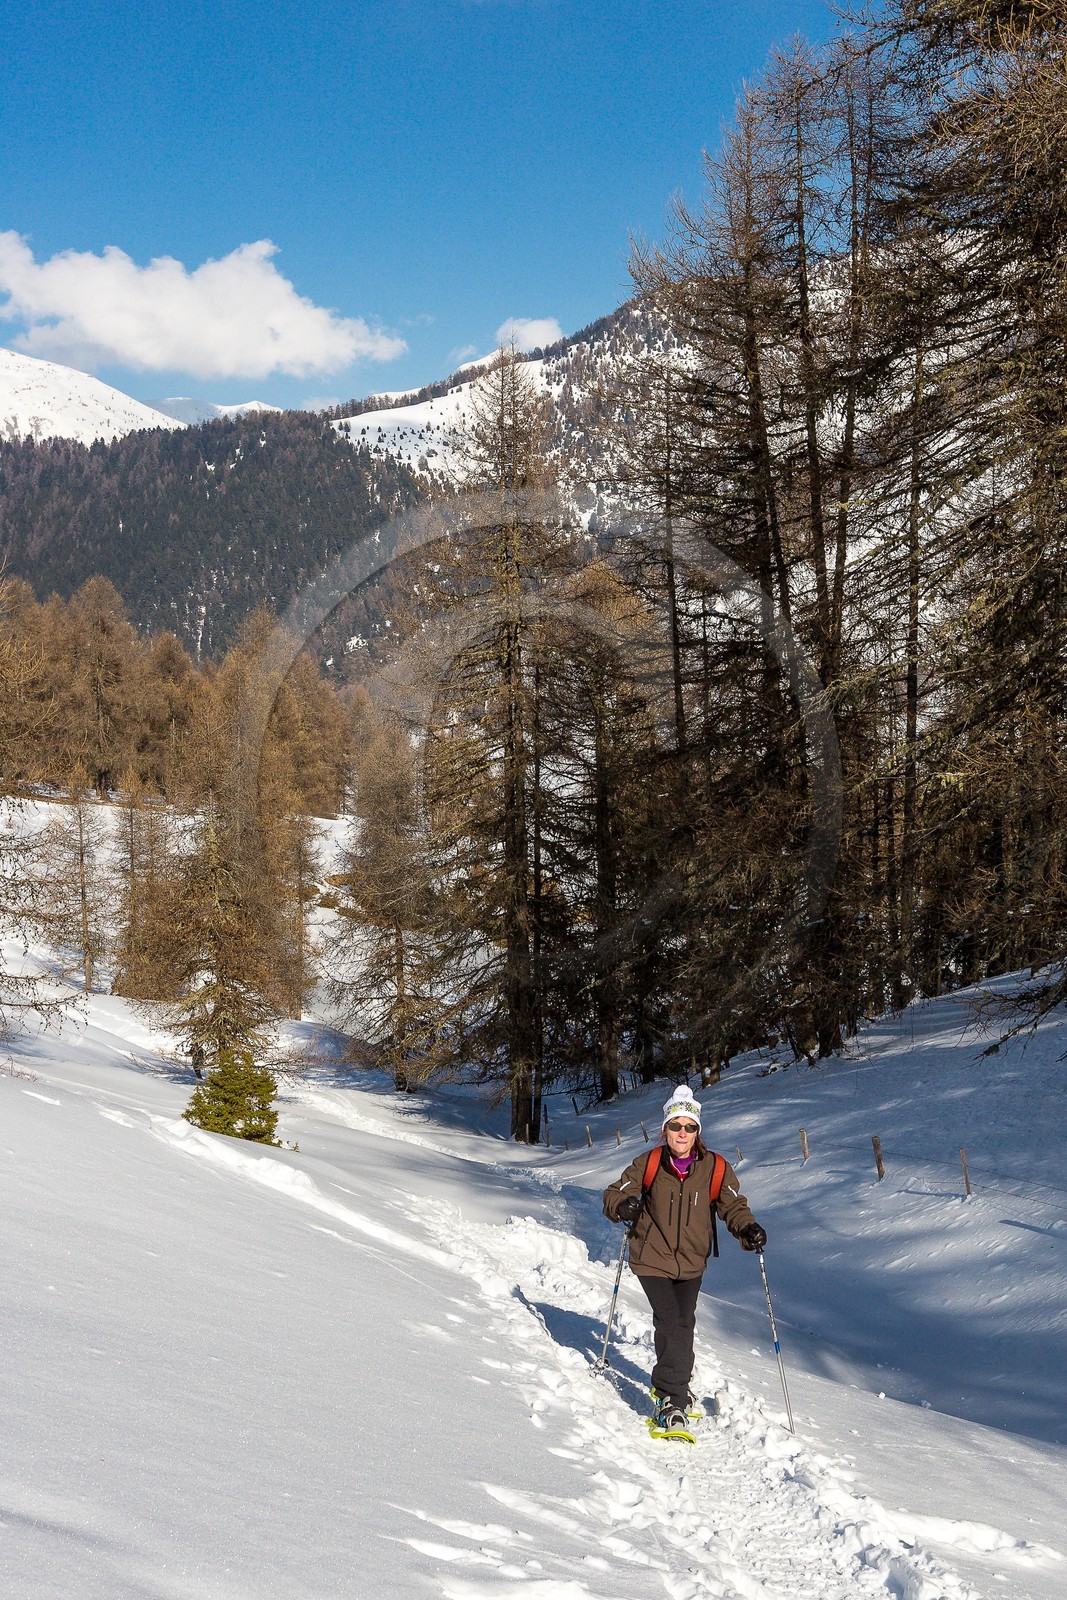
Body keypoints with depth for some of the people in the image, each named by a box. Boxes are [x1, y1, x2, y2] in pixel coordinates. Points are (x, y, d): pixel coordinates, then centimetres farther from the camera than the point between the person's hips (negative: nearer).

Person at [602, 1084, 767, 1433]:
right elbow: (614, 1194, -1)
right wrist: (623, 1206, -25)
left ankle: (670, 1384, 44)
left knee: (684, 1324, 20)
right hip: (653, 1259, -3)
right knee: (670, 1323, -19)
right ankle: (672, 1401, -15)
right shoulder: (647, 1164, -8)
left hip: (691, 1263, 3)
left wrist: (748, 1228, -22)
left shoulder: (715, 1168, -7)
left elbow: (732, 1205, -1)